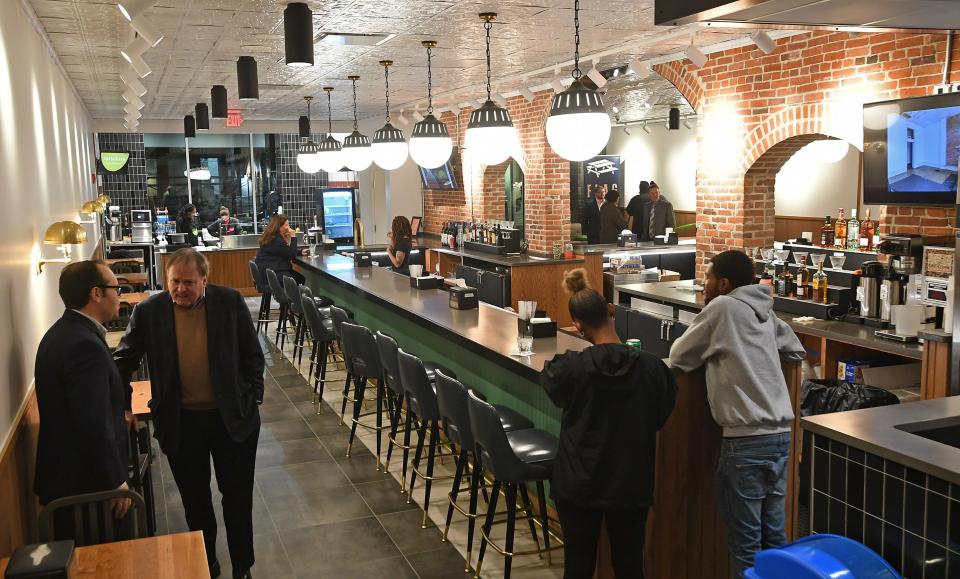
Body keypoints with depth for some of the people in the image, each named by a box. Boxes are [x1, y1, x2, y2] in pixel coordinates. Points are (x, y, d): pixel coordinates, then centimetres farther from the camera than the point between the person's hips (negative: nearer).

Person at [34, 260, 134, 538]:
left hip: (64, 476, 10)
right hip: (88, 484, -10)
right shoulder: (85, 345, -24)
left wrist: (118, 412, 15)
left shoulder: (63, 332, 8)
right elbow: (93, 426, -26)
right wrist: (116, 482, -19)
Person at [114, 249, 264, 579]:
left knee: (238, 497, 10)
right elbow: (124, 362, 4)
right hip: (180, 423, 1)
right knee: (195, 500, 18)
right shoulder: (148, 311, -7)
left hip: (233, 418, -1)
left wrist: (253, 400, -2)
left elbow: (252, 355, 0)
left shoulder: (231, 302, -8)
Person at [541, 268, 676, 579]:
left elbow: (548, 378, 8)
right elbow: (661, 416, 5)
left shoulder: (571, 367, -17)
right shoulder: (652, 367, -13)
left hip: (579, 484, -1)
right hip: (631, 484, 1)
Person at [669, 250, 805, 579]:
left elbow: (678, 358, 1)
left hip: (747, 439, -7)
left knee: (745, 540, 2)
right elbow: (796, 351, 27)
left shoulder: (722, 306, -5)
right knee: (774, 534, 16)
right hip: (779, 434, 7)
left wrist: (709, 355, 20)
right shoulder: (764, 309, 14)